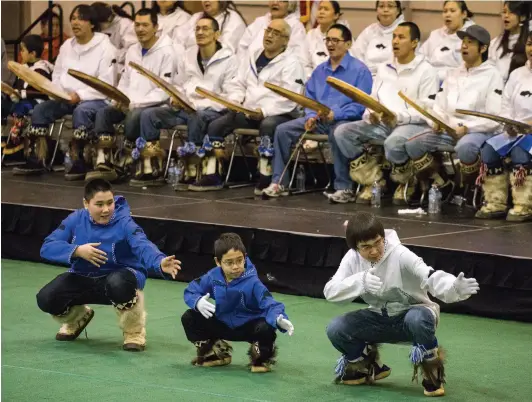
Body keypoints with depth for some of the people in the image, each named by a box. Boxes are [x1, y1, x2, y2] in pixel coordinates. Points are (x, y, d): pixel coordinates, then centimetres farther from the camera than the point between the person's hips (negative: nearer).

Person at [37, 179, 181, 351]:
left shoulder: (124, 223, -20)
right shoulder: (76, 220, -9)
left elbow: (143, 246, -40)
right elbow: (47, 247, -13)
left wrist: (160, 263, -62)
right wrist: (77, 251, -29)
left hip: (117, 277, -4)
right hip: (83, 279, 4)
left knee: (118, 283, -41)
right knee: (46, 298, -20)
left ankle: (134, 332, -11)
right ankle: (77, 318, 19)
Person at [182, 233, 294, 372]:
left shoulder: (252, 282, -26)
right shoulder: (213, 277, -12)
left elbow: (269, 303, -36)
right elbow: (190, 291, -1)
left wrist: (279, 319, -59)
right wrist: (197, 302, -26)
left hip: (249, 326, -4)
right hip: (223, 324, 4)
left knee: (266, 329, -38)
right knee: (189, 318, -11)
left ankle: (262, 358, 0)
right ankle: (215, 353, 13)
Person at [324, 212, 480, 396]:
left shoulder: (400, 255, -25)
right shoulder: (353, 258, -12)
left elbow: (430, 277, -39)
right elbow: (330, 291, -19)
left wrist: (454, 287, -61)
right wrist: (360, 282, -37)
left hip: (412, 314, -4)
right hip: (380, 320, 4)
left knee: (417, 318, -40)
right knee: (336, 329, -18)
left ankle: (432, 372, -14)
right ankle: (368, 366, 12)